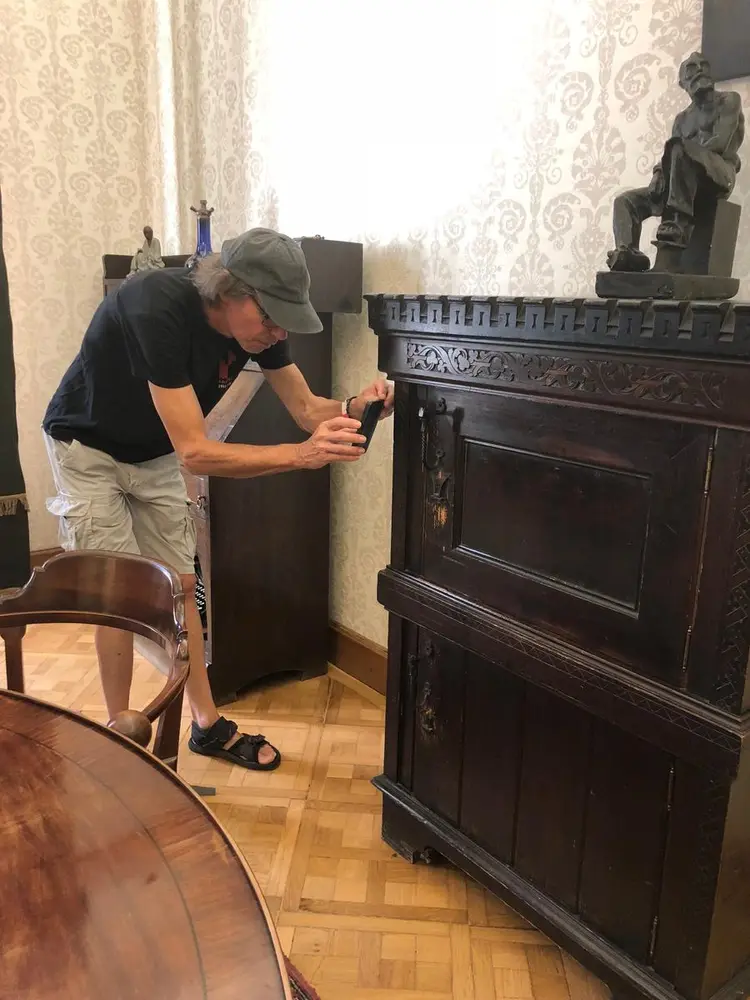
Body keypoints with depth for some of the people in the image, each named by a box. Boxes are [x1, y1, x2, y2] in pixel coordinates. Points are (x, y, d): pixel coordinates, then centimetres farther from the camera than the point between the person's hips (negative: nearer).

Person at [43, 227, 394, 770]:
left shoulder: (258, 322, -17)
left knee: (180, 586, 6)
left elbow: (307, 409, -11)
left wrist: (354, 408, -33)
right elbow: (194, 452, -40)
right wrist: (302, 455, -49)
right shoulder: (159, 310, -38)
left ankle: (208, 725, 17)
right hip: (89, 450, -5)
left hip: (155, 455, 6)